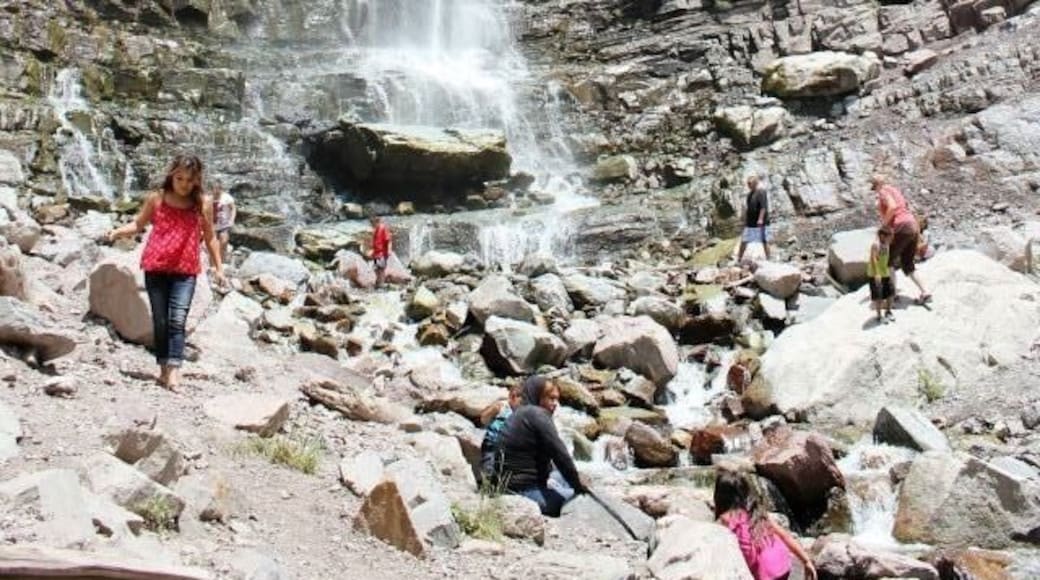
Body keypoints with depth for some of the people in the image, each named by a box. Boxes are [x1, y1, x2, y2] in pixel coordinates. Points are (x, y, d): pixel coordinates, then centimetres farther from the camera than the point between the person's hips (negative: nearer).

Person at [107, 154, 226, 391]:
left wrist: (218, 268, 10)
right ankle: (164, 368, 16)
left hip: (185, 270, -1)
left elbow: (210, 237, 11)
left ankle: (173, 371, -17)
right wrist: (117, 232, -7)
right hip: (156, 268, 1)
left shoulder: (203, 203, 2)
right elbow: (138, 224, 12)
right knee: (160, 322, 6)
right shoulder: (156, 199, 3)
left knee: (178, 320, -13)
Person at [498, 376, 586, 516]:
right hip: (526, 489, -10)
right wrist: (578, 486, -5)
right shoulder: (537, 414, -13)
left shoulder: (519, 414, 16)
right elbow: (559, 454, -13)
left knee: (561, 477, 26)